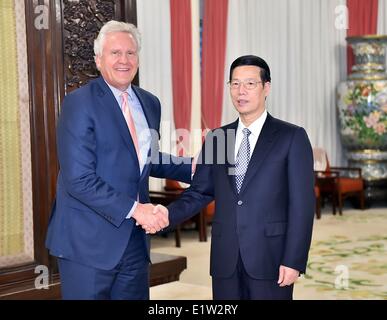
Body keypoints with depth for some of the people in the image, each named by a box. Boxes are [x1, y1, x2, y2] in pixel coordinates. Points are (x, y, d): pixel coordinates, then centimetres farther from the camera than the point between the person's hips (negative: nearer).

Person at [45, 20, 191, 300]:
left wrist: (193, 169, 10)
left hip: (135, 238, 6)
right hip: (88, 241, -6)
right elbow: (79, 179, -18)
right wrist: (134, 209, -21)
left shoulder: (150, 103, 9)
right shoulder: (79, 103, -12)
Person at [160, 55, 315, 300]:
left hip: (270, 258, -3)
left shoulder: (291, 137, -3)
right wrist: (168, 214, -8)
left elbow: (302, 204, -6)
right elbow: (200, 192, 10)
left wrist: (294, 261, -12)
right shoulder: (216, 138, 10)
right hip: (225, 260, 4)